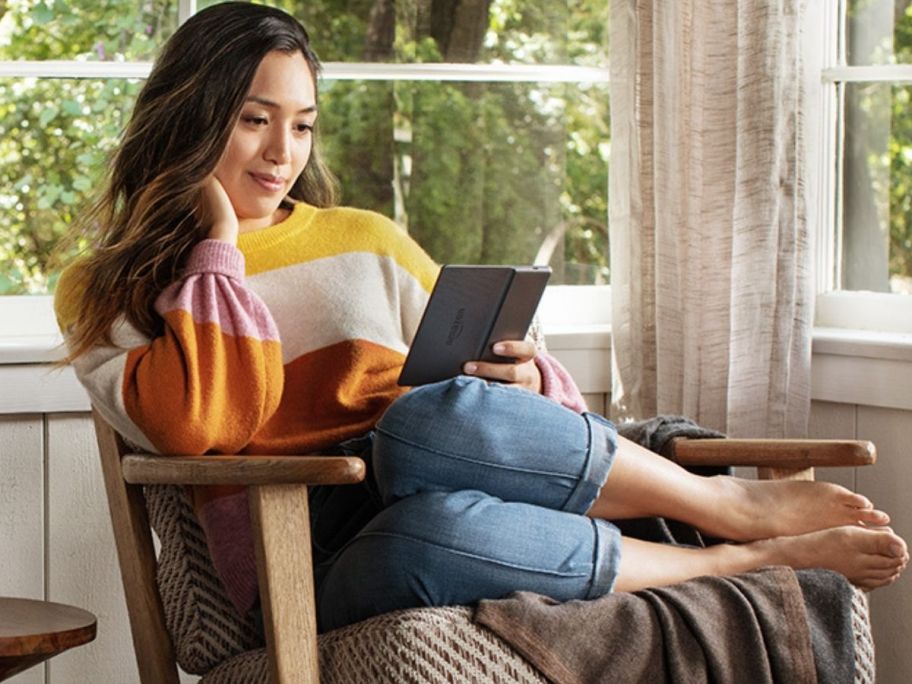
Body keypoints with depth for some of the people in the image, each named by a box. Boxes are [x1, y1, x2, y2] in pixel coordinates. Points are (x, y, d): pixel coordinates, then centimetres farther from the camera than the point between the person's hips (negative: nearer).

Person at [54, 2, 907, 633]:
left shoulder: (365, 242, 19)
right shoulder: (102, 291, 9)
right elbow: (193, 426, -10)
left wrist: (520, 382, -3)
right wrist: (218, 248, -2)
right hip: (298, 573, -3)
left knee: (432, 415, -35)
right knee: (431, 532, -39)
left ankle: (736, 501, -17)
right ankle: (747, 553, -20)